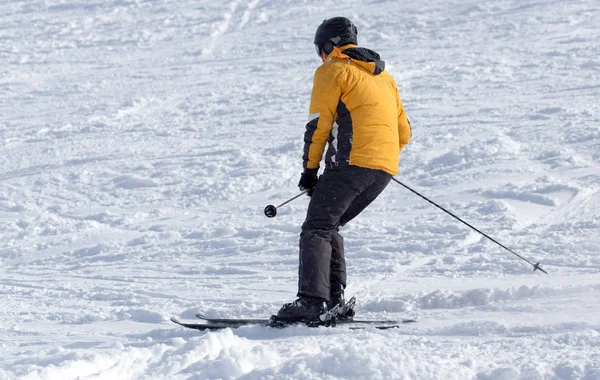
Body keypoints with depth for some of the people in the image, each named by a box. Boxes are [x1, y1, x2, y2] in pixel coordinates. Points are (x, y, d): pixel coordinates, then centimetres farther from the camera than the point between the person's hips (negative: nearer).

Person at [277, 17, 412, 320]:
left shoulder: (332, 71, 3)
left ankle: (312, 300, -23)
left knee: (317, 228, -7)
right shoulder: (383, 76, 26)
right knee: (329, 226, 18)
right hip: (385, 170, 7)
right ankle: (334, 296, 7)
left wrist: (310, 169, 2)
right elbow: (403, 132, 24)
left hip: (351, 162, -7)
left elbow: (318, 125, -4)